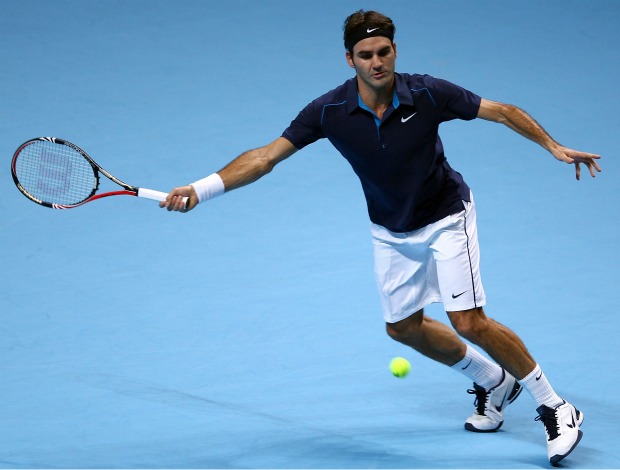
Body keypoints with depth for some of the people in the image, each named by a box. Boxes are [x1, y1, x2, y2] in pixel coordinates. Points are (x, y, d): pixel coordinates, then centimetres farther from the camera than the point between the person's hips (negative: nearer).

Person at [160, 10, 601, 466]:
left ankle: (555, 408, -1)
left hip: (445, 216, -4)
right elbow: (266, 156, -19)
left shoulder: (427, 94, -25)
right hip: (391, 231, 4)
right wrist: (202, 188, -29)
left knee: (469, 321, -15)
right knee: (404, 326, 14)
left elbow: (504, 112, -14)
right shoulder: (329, 111, -21)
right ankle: (493, 383, 37)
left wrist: (555, 146, -23)